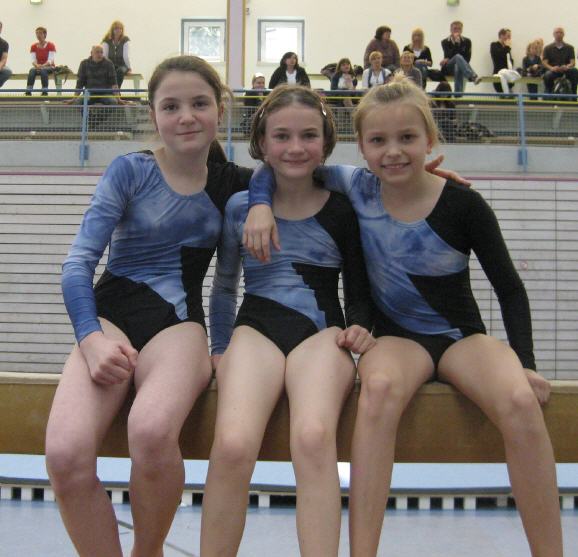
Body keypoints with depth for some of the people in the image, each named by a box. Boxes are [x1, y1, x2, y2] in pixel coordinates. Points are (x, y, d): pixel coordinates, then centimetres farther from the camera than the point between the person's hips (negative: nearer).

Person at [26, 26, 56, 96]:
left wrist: (42, 66, -29)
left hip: (49, 67, -3)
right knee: (32, 70, -32)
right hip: (38, 67, 3)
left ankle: (45, 92, -37)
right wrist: (37, 65, -25)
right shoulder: (33, 46, 6)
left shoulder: (51, 45, -5)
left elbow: (50, 60, -13)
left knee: (43, 70, -38)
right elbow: (33, 60, -3)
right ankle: (28, 92, -41)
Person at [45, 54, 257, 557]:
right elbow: (79, 263, -2)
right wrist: (92, 338, -19)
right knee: (66, 455, -31)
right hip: (111, 314, 0)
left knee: (152, 431, -35)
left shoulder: (230, 183, 12)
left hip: (178, 322, 1)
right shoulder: (130, 171, 4)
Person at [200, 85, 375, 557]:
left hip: (321, 332, 0)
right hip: (256, 328, 1)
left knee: (313, 438, -34)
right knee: (233, 446, -29)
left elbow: (359, 290, 15)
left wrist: (359, 329, -5)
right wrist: (221, 350, 13)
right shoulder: (239, 207, 10)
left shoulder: (342, 210, 7)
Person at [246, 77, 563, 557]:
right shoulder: (356, 188, -3)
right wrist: (261, 203, -12)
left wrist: (526, 363, -10)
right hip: (397, 337, 1)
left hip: (462, 336, 0)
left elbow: (510, 288, -1)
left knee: (520, 401, -33)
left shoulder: (462, 204, -9)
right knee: (380, 387, -37)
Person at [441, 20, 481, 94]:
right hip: (448, 69, -1)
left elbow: (467, 58, -4)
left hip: (460, 66, 1)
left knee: (458, 68, -39)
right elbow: (449, 56, -14)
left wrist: (448, 60, -11)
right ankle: (473, 77, -58)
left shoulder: (467, 41, 6)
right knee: (458, 57, -35)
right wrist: (456, 42, -22)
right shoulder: (445, 42, 2)